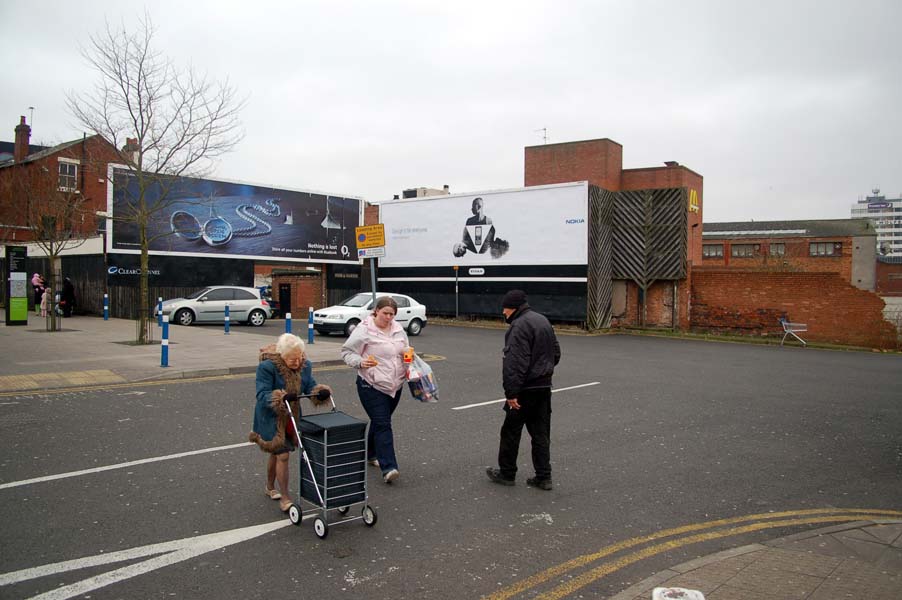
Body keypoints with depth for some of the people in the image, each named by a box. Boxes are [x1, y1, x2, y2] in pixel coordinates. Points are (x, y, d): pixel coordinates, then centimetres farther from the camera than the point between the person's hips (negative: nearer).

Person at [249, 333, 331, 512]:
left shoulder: (305, 365, -6)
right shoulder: (267, 367, -25)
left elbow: (310, 386, -2)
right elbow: (262, 395, -28)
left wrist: (321, 390, -24)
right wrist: (282, 397, -45)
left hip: (292, 417, 6)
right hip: (272, 418, -6)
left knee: (276, 453, 23)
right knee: (283, 455, -8)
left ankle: (270, 487, 44)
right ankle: (285, 497, 5)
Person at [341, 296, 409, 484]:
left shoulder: (398, 329, 9)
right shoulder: (364, 330, -11)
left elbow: (405, 351, 22)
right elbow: (347, 351, -7)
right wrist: (360, 362, -24)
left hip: (395, 385, 6)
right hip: (372, 386, -6)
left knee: (380, 422, 18)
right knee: (383, 425, -12)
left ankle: (371, 454, 37)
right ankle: (388, 468, -14)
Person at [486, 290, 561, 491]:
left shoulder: (519, 326, -17)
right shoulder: (543, 320, 13)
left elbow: (515, 363, -25)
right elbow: (556, 352, 21)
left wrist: (511, 392, -25)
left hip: (525, 389, -9)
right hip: (544, 386, 9)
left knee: (511, 430, 6)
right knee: (541, 433, 12)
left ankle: (506, 473, 17)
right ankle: (543, 476, 14)